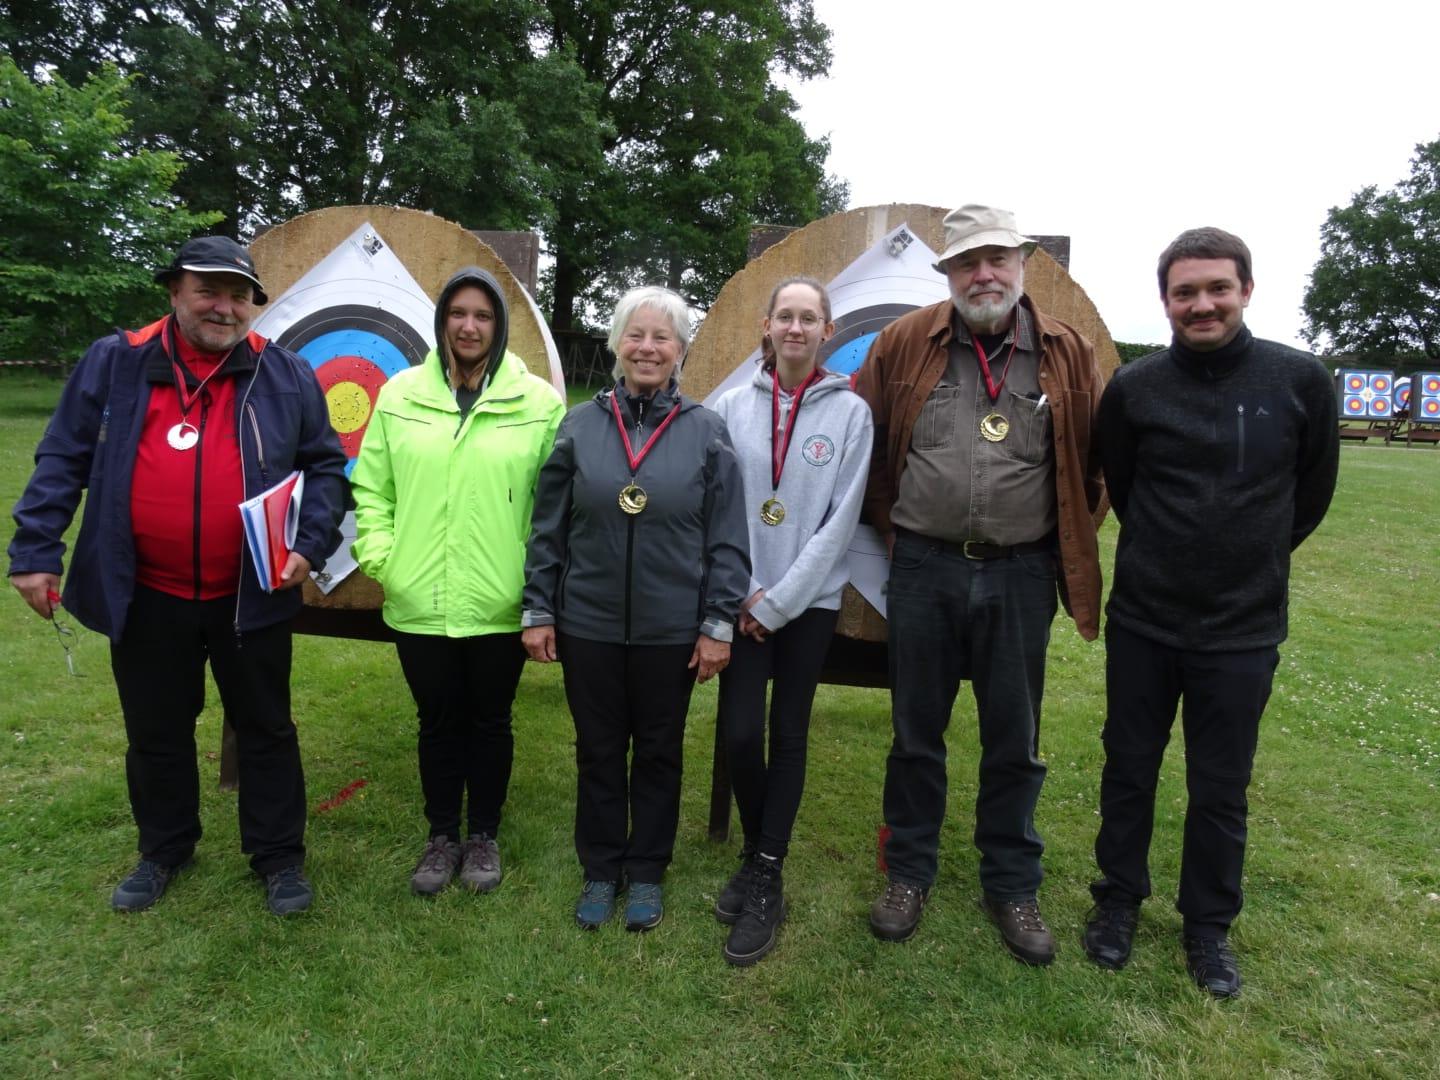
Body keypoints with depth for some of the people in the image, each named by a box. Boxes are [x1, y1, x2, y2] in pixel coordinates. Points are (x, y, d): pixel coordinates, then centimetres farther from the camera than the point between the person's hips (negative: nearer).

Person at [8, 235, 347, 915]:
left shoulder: (285, 375, 0)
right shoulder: (114, 363, 1)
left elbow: (325, 466, 1)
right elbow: (62, 461, 3)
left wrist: (309, 544, -12)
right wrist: (35, 551, -3)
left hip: (250, 596, -1)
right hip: (145, 597, 1)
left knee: (265, 728, 11)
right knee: (155, 733, 17)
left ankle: (278, 856, 27)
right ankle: (163, 850, 39)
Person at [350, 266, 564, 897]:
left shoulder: (539, 402, -3)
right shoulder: (401, 396, 4)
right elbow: (372, 485, 8)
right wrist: (378, 555, -3)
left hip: (499, 604, -1)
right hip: (419, 602, 2)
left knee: (490, 721, 14)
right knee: (438, 722, 15)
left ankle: (483, 835, 34)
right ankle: (442, 836, 34)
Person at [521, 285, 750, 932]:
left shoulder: (706, 431, -4)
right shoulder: (580, 425, 0)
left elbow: (726, 538, -3)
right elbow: (547, 529, 3)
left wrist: (718, 623, -6)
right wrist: (538, 610, 1)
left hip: (672, 630, -1)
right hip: (588, 625, 1)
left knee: (658, 752, 14)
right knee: (598, 751, 14)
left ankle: (646, 873, 33)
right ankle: (601, 870, 34)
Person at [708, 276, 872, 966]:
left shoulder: (849, 412, -2)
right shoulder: (734, 406, 3)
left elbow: (840, 520, -6)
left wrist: (778, 602, -8)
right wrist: (741, 590, -6)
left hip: (810, 600, -1)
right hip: (741, 598, 1)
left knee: (788, 736, 6)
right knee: (739, 732, -2)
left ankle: (766, 880, 20)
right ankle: (756, 855, 24)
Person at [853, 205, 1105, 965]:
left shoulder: (1066, 353, 1)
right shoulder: (905, 343, -1)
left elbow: (1095, 460, 10)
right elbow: (862, 438, 8)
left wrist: (1069, 544, 11)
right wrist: (892, 525, 10)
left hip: (1019, 575, 1)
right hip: (923, 570, 0)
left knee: (1014, 742, 11)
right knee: (916, 733, 11)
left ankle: (1012, 886, 29)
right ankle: (908, 873, 29)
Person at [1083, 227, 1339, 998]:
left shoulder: (1301, 381, -6)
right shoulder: (1134, 388, -7)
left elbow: (1311, 493, 8)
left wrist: (1252, 560, 13)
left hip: (1243, 632, 0)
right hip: (1142, 623, 1)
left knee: (1220, 792, 11)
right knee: (1128, 771, 13)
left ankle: (1209, 927, 33)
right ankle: (1119, 901, 34)